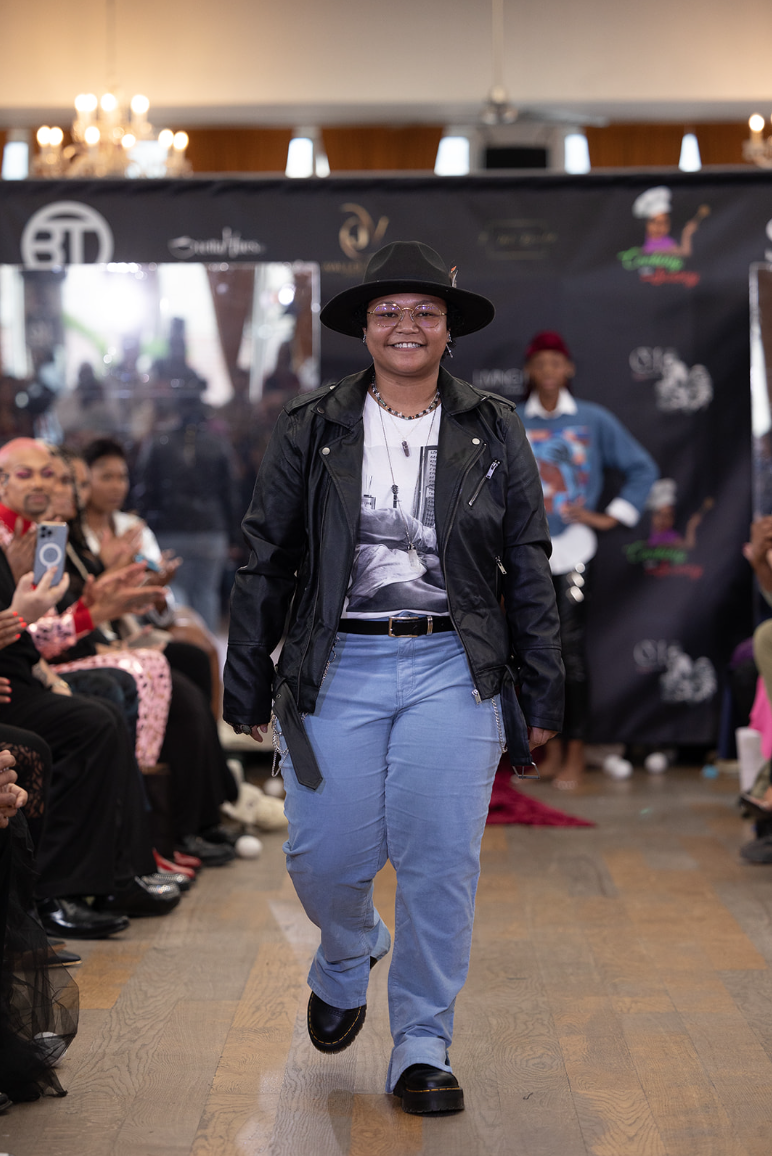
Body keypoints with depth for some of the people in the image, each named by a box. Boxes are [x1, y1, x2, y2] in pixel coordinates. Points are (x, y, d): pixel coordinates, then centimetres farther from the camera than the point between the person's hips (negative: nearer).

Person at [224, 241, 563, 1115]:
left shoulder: (493, 433, 7)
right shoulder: (309, 431, 5)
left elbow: (528, 568, 9)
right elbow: (266, 562, 7)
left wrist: (541, 693, 6)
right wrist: (246, 689, 6)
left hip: (453, 671, 0)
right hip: (338, 669, 0)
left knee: (441, 862, -3)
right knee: (325, 859, 0)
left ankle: (422, 1049, 12)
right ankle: (346, 961, 36)